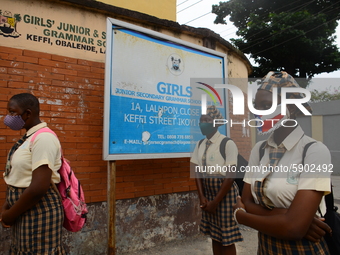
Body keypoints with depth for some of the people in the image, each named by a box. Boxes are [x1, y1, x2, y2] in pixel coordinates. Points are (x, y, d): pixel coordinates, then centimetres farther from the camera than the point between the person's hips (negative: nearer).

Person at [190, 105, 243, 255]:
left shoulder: (228, 144, -15)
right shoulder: (199, 145, 4)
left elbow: (230, 176, -16)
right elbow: (198, 172, 4)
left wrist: (215, 201, -14)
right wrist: (202, 197, -6)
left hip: (225, 192, -6)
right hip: (208, 191, 6)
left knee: (227, 237, 4)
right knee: (214, 234, 17)